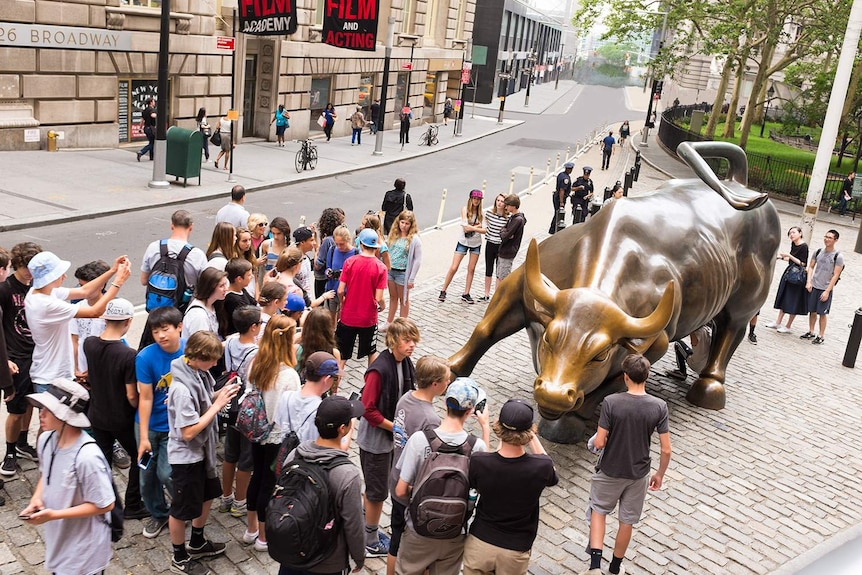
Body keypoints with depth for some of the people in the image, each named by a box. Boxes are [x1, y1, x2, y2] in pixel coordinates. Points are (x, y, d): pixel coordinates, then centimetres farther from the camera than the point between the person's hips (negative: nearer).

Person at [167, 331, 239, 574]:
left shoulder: (198, 373, -6)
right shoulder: (181, 388, -31)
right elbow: (188, 432, -28)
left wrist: (220, 394, -11)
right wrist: (218, 404, -26)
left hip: (202, 450, 9)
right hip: (185, 456, -9)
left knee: (206, 496, 25)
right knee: (183, 508, 12)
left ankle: (197, 543, 47)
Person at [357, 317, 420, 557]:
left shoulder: (406, 364, -3)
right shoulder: (380, 369, -27)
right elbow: (368, 409, -25)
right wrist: (394, 427, -19)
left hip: (393, 437, 7)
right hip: (376, 440, -7)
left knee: (377, 488, 23)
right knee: (378, 492, 8)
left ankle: (369, 529, 42)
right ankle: (371, 543, 27)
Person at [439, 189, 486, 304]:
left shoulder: (481, 213, -1)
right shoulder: (465, 209, -10)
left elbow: (484, 230, -11)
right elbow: (465, 228, -19)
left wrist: (472, 228, -21)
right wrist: (478, 226, -13)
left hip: (476, 244, 3)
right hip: (463, 242, -3)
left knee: (471, 269, 7)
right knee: (453, 268, -5)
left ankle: (466, 294, 16)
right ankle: (443, 291, 7)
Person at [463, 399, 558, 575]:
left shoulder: (478, 462, -25)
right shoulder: (541, 467, -25)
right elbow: (552, 477, 1)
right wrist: (533, 437, -2)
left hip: (479, 543, 0)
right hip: (515, 551, 0)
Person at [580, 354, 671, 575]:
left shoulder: (611, 402, -21)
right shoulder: (659, 407, -14)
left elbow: (599, 443, -18)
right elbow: (666, 450, -9)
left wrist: (596, 439, 6)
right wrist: (660, 474, 7)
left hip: (610, 471, -2)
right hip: (638, 474, 2)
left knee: (598, 510, 21)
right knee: (627, 520, 20)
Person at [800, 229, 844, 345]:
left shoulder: (838, 256, -9)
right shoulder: (818, 252, 4)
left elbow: (836, 275, -10)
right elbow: (811, 267, 12)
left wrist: (827, 291, -14)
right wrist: (808, 282, -1)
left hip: (825, 289, -4)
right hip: (813, 287, 4)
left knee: (822, 313, 1)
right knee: (812, 311, 11)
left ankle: (820, 336, 11)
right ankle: (811, 332, 24)